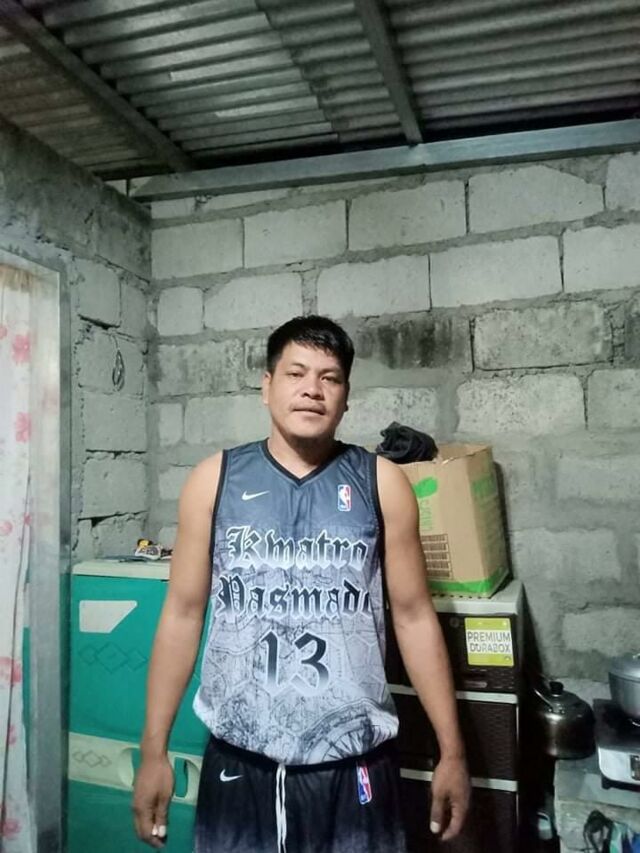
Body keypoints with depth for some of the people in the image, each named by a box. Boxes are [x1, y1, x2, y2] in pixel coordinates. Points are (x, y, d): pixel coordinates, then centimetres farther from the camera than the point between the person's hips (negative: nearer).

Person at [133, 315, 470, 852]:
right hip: (238, 764, 1)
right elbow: (183, 614, 1)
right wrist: (154, 750, 2)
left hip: (354, 765, 0)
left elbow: (414, 616, 0)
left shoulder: (381, 482, -3)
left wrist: (452, 751, 1)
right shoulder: (215, 479, -2)